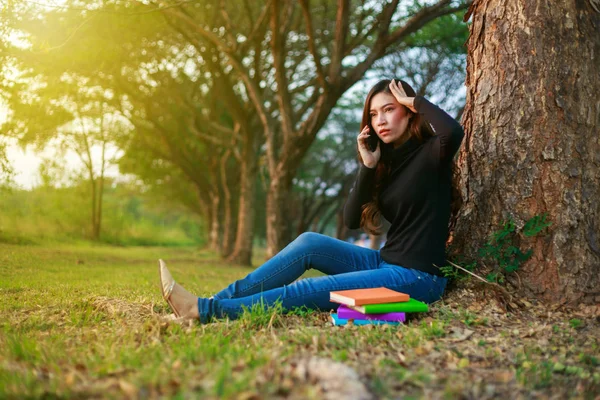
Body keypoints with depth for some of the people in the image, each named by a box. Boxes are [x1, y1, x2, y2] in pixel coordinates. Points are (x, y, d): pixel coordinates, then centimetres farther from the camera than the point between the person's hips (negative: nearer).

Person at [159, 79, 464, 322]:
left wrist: (416, 102, -16)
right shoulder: (386, 161, 12)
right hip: (386, 263, 7)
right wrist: (368, 167, -10)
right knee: (309, 243, -10)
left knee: (313, 290, -19)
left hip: (418, 276, -7)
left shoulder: (430, 153, -7)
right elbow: (352, 220, 2)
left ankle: (205, 310, -19)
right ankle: (220, 299, -12)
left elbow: (454, 132, -34)